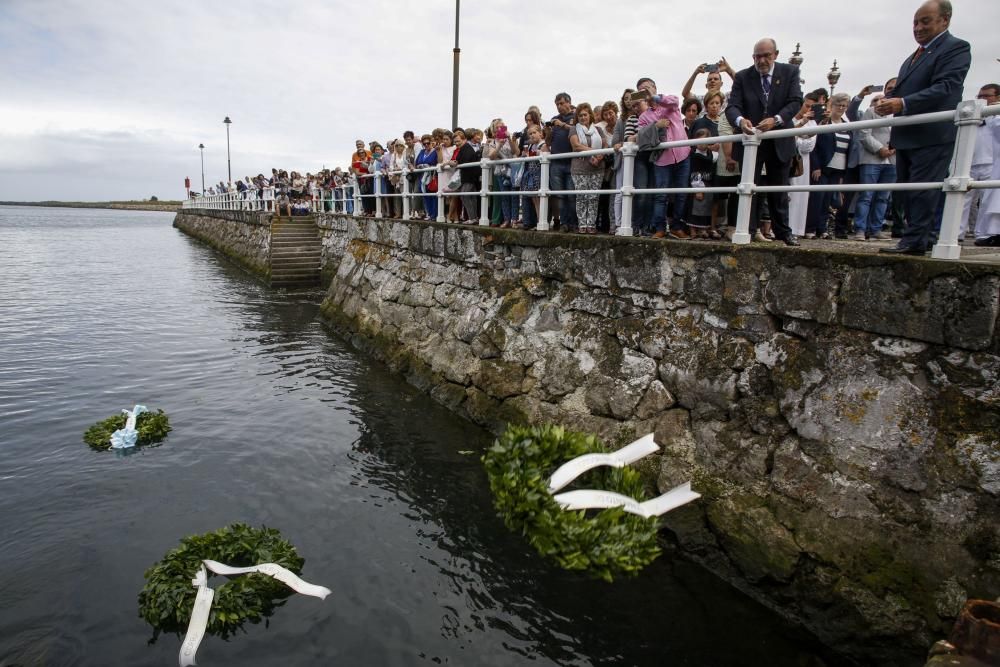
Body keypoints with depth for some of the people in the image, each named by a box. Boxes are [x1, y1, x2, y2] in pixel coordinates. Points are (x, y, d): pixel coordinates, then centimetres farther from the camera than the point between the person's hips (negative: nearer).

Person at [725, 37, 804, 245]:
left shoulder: (790, 72, 0)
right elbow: (732, 107, -11)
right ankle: (747, 230, 5)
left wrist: (776, 119, -28)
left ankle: (783, 231, 19)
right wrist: (740, 120, -34)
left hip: (779, 141, 1)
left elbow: (795, 101, -9)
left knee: (779, 189, 10)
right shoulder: (742, 77, -1)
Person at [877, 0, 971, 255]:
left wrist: (903, 103, -27)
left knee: (922, 192, -11)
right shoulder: (914, 57, 23)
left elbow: (945, 88, -17)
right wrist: (888, 101, 2)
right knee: (907, 191, 9)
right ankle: (920, 237, 15)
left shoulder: (955, 48, -5)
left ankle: (914, 241, -12)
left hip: (933, 136, -9)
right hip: (906, 136, 9)